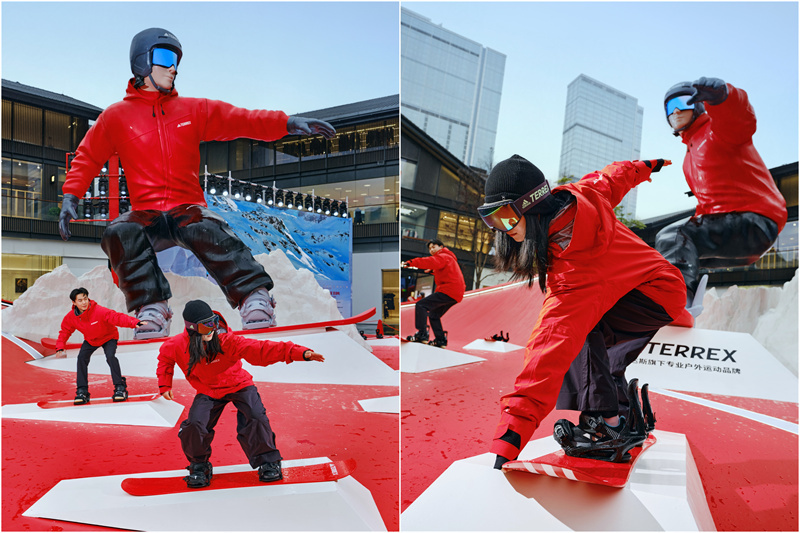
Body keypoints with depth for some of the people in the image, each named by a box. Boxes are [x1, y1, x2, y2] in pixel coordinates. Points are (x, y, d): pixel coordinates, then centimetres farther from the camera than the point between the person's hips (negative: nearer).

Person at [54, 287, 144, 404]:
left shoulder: (99, 311, -34)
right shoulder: (71, 317, -17)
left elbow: (117, 317, -43)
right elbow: (64, 332, -2)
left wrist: (135, 322, -59)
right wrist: (60, 348, -17)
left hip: (108, 337, -4)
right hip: (90, 340, 4)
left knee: (110, 356, -27)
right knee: (82, 358, -16)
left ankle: (120, 388, -16)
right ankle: (82, 391, -5)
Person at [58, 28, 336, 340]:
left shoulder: (195, 110, 14)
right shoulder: (117, 116, 12)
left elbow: (240, 120, 7)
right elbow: (87, 158, 18)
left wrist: (290, 124, -6)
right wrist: (71, 197, 3)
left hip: (188, 209, 0)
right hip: (146, 215, 1)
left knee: (205, 230, -34)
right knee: (120, 233, -32)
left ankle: (255, 300, -35)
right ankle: (152, 310, -27)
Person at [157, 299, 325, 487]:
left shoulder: (227, 341, -29)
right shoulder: (177, 345, -18)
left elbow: (261, 350, -37)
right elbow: (164, 356, 9)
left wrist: (300, 353, -47)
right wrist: (165, 385, 7)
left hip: (238, 385, -2)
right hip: (208, 391, 2)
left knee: (255, 417, -23)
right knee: (194, 424, -18)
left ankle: (268, 462, 2)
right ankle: (199, 466, 12)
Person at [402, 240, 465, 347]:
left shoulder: (443, 257, -5)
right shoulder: (448, 258, 30)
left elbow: (431, 262, -23)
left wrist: (410, 262, -31)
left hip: (449, 291, -10)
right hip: (456, 294, 10)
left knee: (421, 305, -13)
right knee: (434, 315, 20)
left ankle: (422, 334, -19)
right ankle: (440, 339, 19)